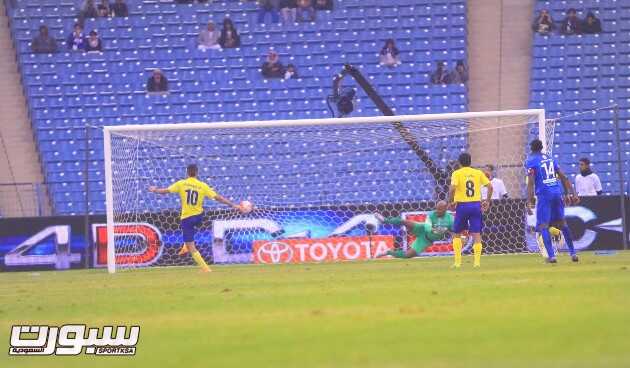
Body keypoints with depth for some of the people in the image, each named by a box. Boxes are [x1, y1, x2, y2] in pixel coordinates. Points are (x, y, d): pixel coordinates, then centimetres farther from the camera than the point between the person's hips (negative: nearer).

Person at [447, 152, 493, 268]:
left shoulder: (457, 173, -2)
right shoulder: (478, 173, 8)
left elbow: (452, 188, -17)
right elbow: (489, 186, 1)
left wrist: (451, 202, -4)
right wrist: (487, 201, 9)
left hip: (462, 205, -2)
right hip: (476, 205, 2)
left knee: (457, 234, 12)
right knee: (476, 234, 3)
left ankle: (457, 262, 6)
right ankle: (477, 261, -7)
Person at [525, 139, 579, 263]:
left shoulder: (530, 161, 0)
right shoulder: (550, 158, 17)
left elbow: (531, 182, -11)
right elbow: (563, 177, 15)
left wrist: (530, 200, -14)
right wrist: (569, 193, 18)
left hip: (544, 195, -6)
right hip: (557, 192, 6)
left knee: (543, 225, -4)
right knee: (561, 222, 16)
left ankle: (551, 255, -17)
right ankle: (573, 253, 15)